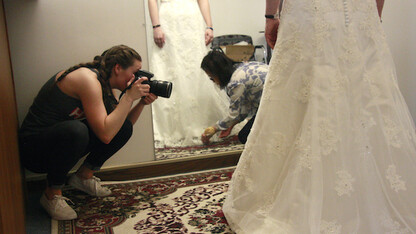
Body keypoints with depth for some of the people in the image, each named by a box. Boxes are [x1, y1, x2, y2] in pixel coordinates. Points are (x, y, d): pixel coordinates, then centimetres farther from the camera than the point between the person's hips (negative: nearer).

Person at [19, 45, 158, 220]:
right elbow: (105, 134, -33)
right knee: (75, 129, -40)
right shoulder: (87, 79, -24)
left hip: (59, 140, 8)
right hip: (32, 146, -8)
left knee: (124, 128, -5)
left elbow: (122, 124, 7)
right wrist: (129, 96, -27)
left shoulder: (103, 84, 3)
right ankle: (52, 195, -15)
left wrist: (142, 103, -7)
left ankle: (83, 177, 10)